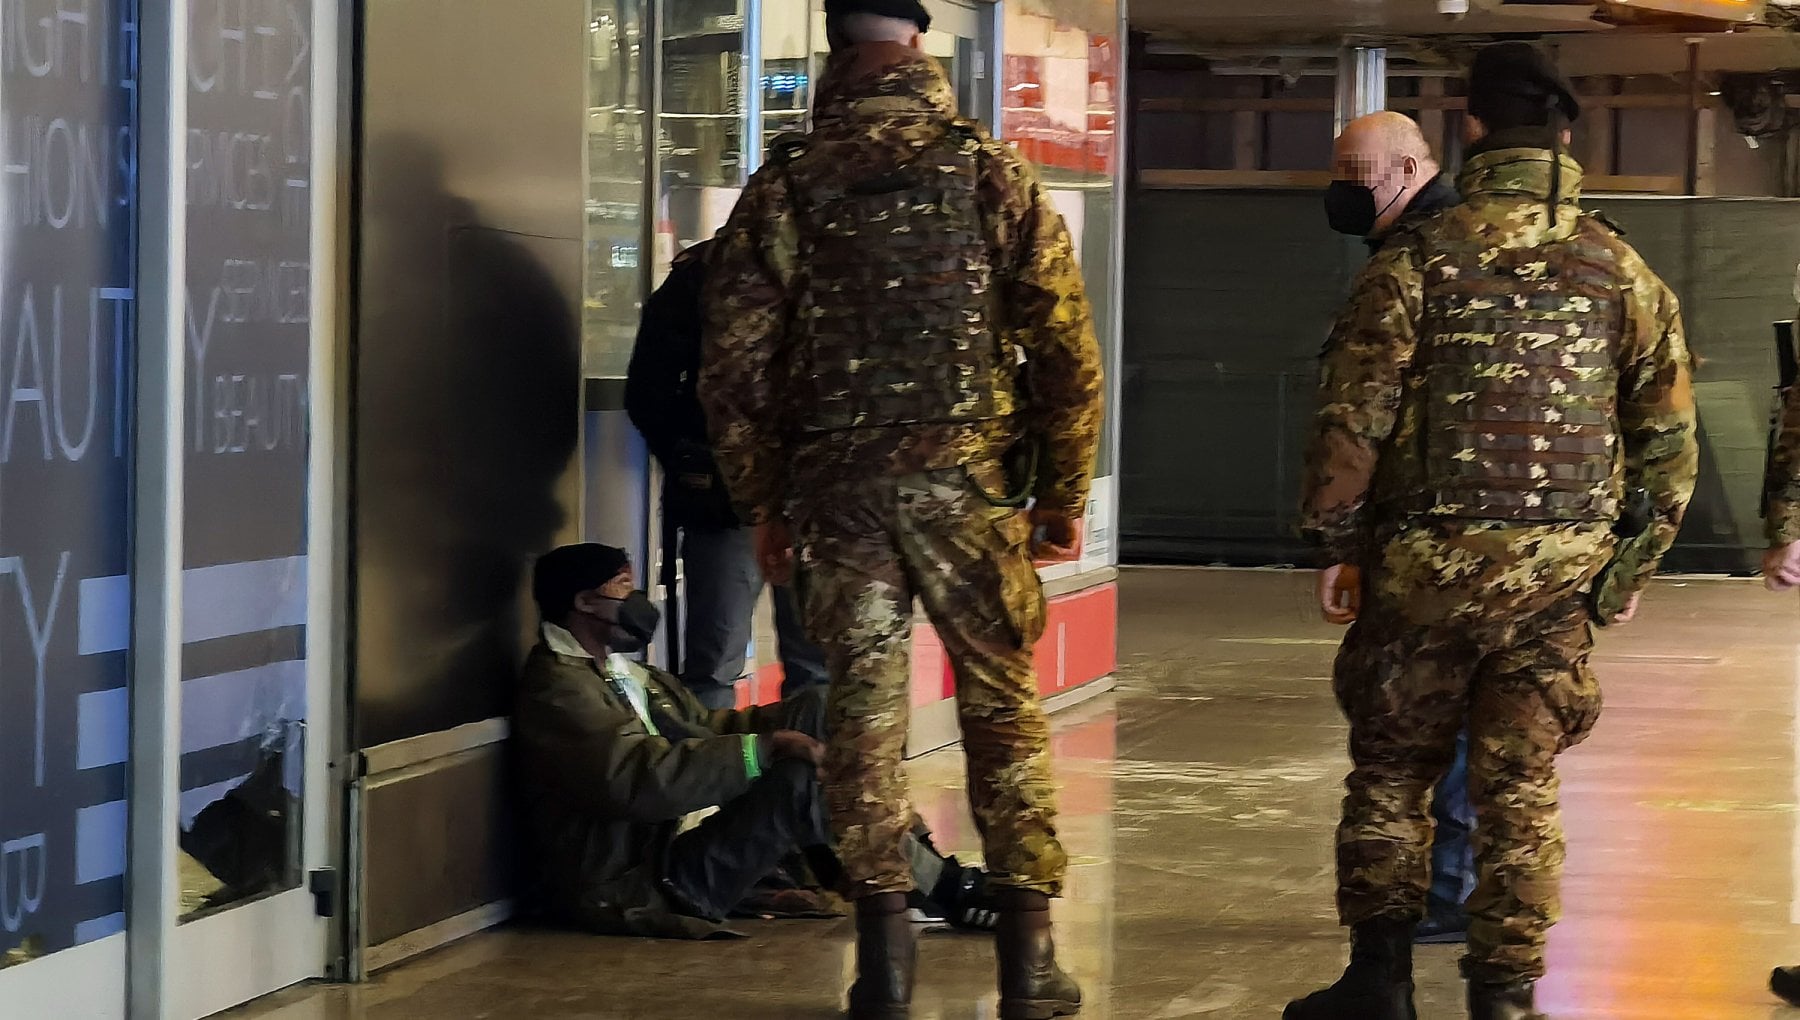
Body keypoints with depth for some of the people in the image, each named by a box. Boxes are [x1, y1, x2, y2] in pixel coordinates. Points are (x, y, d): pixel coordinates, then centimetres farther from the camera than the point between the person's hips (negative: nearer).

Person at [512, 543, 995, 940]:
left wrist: (798, 720, 4)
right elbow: (638, 779, -29)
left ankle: (916, 852, -3)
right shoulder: (557, 689, -16)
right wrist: (766, 747, -29)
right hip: (639, 889, -11)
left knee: (816, 708, 3)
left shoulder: (621, 672, 19)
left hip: (688, 840, 11)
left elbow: (704, 726, 18)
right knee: (802, 774, -26)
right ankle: (944, 890, -12)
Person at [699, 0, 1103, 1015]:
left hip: (836, 490, 1)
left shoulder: (785, 188, 2)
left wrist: (764, 504, 12)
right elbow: (1068, 350, -2)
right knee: (1003, 706, 7)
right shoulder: (992, 174, -1)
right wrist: (1064, 494, 7)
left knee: (864, 711, 7)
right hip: (968, 481, -1)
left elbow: (735, 365, 2)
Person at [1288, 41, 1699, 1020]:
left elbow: (1352, 418, -7)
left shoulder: (1415, 261, -6)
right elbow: (1668, 436, 5)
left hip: (1425, 567, -2)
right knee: (1520, 788, 8)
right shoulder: (1621, 270, 2)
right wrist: (1633, 565, 14)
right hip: (1559, 575, 2)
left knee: (1390, 771, 12)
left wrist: (1339, 545, 3)